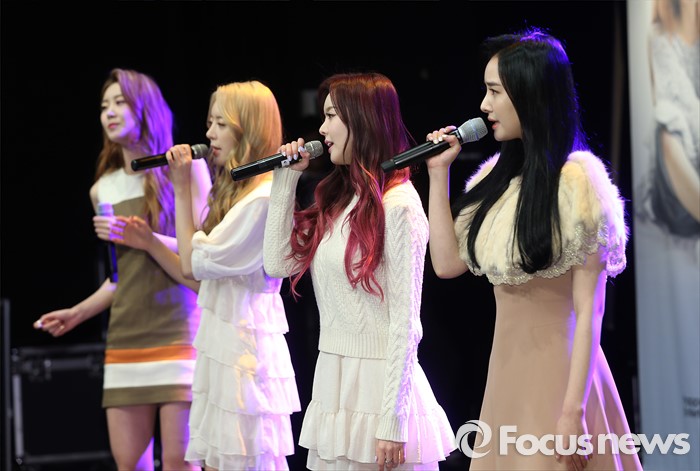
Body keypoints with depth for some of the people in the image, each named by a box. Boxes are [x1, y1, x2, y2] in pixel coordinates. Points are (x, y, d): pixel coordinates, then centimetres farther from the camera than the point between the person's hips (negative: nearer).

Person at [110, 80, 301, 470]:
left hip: (245, 351, -10)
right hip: (222, 348, 10)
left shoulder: (264, 196, -15)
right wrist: (150, 243, 8)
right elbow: (198, 276, 16)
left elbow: (194, 263, -11)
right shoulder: (236, 192, 17)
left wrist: (182, 189, -7)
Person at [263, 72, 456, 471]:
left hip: (378, 381, -7)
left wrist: (393, 423, -17)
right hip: (332, 380, 7)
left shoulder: (397, 205, -12)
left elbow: (405, 321, -14)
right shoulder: (336, 200, 12)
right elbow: (278, 263, 11)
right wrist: (286, 179, 11)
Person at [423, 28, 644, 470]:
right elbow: (448, 263, 9)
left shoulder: (576, 179, -13)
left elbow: (589, 309, -15)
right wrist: (438, 174, 7)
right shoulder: (497, 177, 8)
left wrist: (573, 410, -18)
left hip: (557, 370, -7)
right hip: (506, 368, 7)